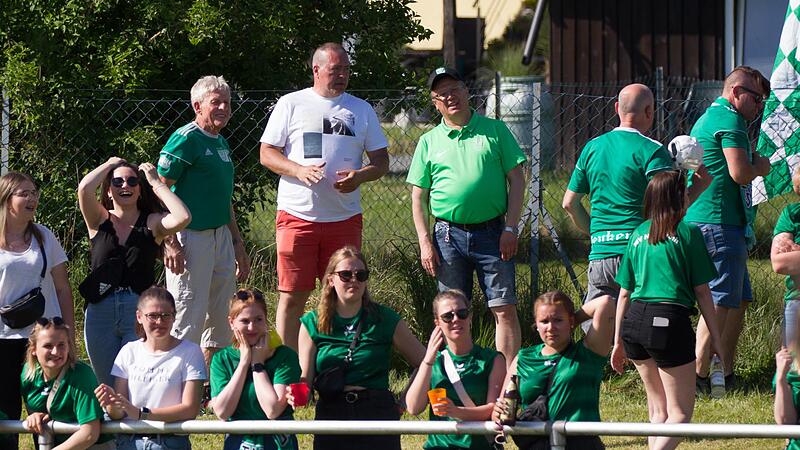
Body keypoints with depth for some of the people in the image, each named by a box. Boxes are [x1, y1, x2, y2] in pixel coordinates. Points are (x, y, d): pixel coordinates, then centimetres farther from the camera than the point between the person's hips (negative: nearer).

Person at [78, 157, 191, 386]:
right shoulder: (100, 221, 8)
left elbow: (183, 217, -14)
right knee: (108, 387, 5)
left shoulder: (152, 223, 5)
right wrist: (110, 164, 7)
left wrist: (156, 183, -2)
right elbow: (85, 188, -10)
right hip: (100, 313, 2)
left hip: (140, 312, -2)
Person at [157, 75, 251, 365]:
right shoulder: (185, 140, -11)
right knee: (188, 320, -8)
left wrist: (238, 244, 24)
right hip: (191, 238, -9)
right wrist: (170, 243, -22)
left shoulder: (221, 142, 16)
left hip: (221, 236, 9)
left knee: (221, 318, 13)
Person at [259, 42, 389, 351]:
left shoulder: (361, 110, 13)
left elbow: (381, 161, 13)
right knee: (293, 295, -2)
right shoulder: (291, 104, 5)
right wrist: (299, 170, -15)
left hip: (344, 218, 3)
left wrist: (360, 175, -9)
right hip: (297, 214, -2)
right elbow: (267, 153, 3)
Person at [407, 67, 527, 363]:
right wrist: (425, 243, -1)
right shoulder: (429, 142, 9)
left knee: (505, 310, -5)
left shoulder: (495, 130, 6)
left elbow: (516, 179, 5)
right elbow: (418, 197, 9)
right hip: (449, 235, 1)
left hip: (492, 233, -1)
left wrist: (510, 228, -5)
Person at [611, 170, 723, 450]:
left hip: (634, 320, 5)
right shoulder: (688, 233, 0)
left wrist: (618, 342, 22)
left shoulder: (638, 234, 14)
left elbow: (624, 293, 15)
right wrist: (715, 338, 6)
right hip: (670, 322, -5)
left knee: (658, 409, 20)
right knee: (680, 413, 0)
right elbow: (702, 292, 0)